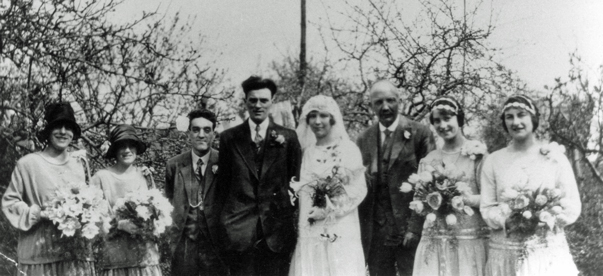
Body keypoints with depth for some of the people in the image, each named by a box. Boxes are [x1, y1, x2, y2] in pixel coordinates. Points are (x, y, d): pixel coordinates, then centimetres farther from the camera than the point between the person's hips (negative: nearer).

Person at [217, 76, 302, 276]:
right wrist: (229, 216, 7)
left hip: (277, 229, 0)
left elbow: (296, 179, 8)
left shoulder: (288, 137, 5)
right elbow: (223, 181, 11)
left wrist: (291, 216, 4)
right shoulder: (229, 138, 7)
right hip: (239, 229, 0)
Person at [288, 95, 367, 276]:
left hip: (341, 232, -3)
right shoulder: (306, 151, 8)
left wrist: (328, 211, -12)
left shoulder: (348, 149, -2)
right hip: (309, 232, 3)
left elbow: (359, 190, -5)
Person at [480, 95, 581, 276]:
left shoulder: (555, 157, 2)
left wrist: (543, 218, -16)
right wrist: (507, 220, -16)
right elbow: (487, 208, 3)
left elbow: (573, 206, 1)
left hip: (549, 252, -1)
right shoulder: (493, 161, 5)